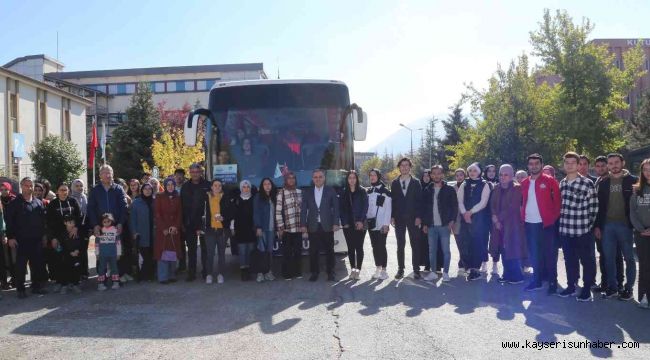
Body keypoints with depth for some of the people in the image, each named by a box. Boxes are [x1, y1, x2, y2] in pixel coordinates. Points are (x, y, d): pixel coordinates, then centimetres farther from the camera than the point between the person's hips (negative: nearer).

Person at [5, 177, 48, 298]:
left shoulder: (38, 203, 11)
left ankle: (36, 286, 19)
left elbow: (44, 220, 14)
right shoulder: (15, 203, -1)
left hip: (37, 240, 4)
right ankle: (20, 289, 10)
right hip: (22, 240, -4)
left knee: (37, 264, 8)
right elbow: (8, 220, -4)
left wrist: (44, 235, 9)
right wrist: (10, 237, -10)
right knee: (21, 265, 2)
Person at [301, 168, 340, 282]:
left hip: (327, 226, -1)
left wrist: (335, 223, -7)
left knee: (329, 251, 4)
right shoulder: (307, 192, 8)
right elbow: (303, 210, 6)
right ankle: (314, 273, 14)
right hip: (313, 227, 1)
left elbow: (335, 208, 1)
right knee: (313, 251, 3)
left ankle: (330, 273, 14)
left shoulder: (331, 191, 4)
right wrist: (303, 225, -1)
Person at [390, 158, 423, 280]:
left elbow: (419, 201, 0)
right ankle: (400, 269, 12)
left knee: (415, 245, 1)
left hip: (413, 218, -1)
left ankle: (416, 270, 7)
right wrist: (392, 217, -1)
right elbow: (392, 200, 6)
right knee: (400, 245, 5)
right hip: (399, 219, 1)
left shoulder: (416, 183, 4)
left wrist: (418, 217, -8)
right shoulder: (394, 183, 9)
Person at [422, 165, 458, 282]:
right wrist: (425, 224, 8)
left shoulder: (449, 190, 1)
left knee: (446, 250, 1)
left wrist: (452, 221, -10)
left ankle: (445, 273, 9)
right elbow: (424, 208, 13)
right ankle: (433, 273, 16)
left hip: (444, 225, -3)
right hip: (431, 226, 3)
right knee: (432, 250, 7)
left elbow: (454, 206, -1)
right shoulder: (427, 190, 10)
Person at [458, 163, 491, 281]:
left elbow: (483, 202, -8)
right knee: (469, 244, 2)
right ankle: (473, 269, 8)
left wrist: (471, 212, -12)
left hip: (479, 218, -3)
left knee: (478, 243, -5)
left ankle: (474, 269, 1)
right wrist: (465, 213, -9)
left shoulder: (484, 185, 1)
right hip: (466, 218, 4)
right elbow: (460, 201, 5)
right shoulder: (464, 185, 12)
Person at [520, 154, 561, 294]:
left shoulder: (550, 181, -4)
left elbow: (557, 201, -5)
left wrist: (554, 218, -11)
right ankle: (537, 280, 21)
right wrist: (523, 217, 7)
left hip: (546, 223, -5)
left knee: (549, 254, 2)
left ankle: (552, 283, 10)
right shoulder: (524, 183, 11)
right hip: (529, 223, 5)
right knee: (534, 254, 11)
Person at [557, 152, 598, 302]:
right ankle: (571, 286, 26)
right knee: (569, 260, 14)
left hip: (583, 230, -5)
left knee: (587, 260, 7)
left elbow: (594, 207, -4)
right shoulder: (562, 183, 9)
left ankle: (587, 289, 17)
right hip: (565, 229, 5)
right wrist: (562, 221, 13)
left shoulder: (587, 183, -8)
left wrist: (589, 224, -1)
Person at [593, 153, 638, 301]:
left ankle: (628, 288, 14)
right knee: (609, 258, 7)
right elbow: (599, 205, 8)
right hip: (607, 225, 3)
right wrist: (597, 225, 5)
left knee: (628, 258, 6)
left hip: (625, 225, -3)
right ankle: (612, 286, 18)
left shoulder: (633, 180, -1)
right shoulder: (603, 183, 8)